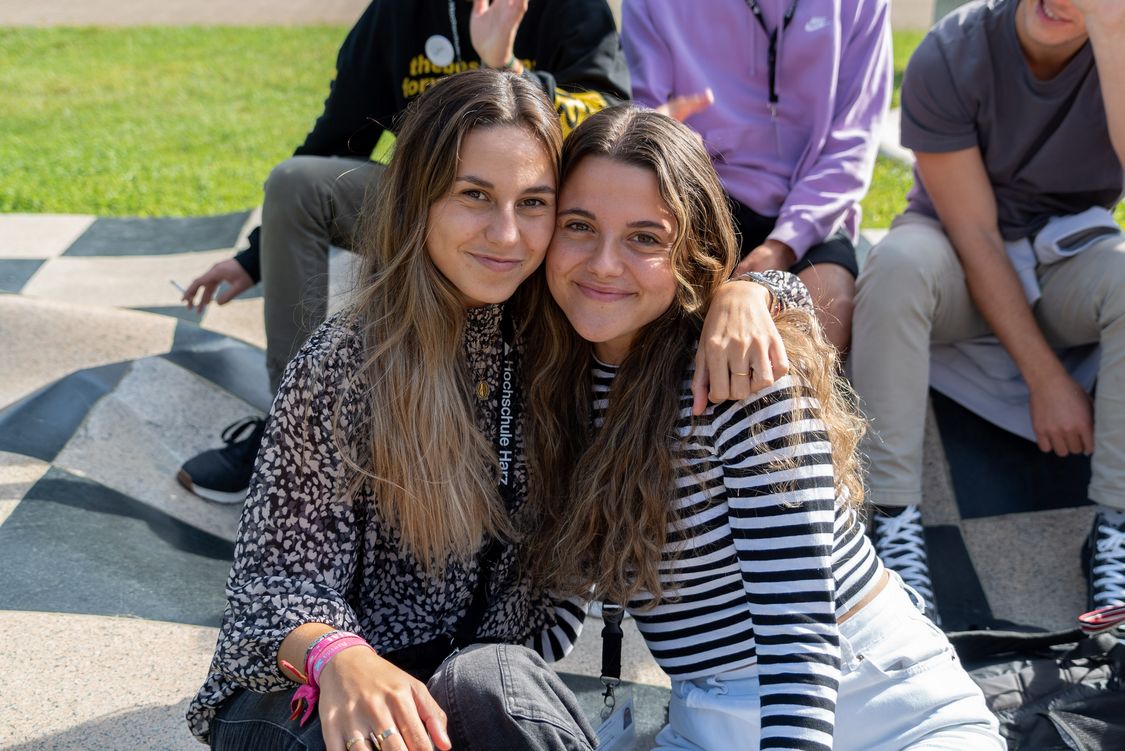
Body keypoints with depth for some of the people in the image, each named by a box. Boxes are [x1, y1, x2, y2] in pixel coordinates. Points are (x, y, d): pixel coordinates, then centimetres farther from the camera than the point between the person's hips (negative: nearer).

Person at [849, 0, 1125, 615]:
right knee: (898, 264, -34)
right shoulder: (949, 57, -19)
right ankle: (893, 518, -33)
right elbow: (975, 237, -19)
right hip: (964, 263, -1)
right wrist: (1045, 378, -21)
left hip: (1070, 259, 2)